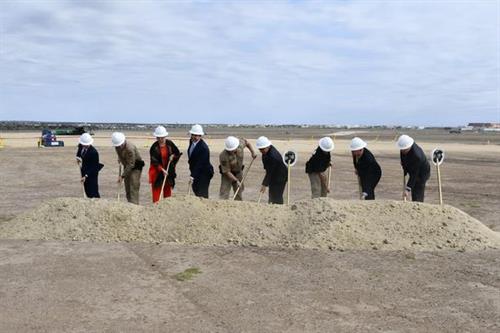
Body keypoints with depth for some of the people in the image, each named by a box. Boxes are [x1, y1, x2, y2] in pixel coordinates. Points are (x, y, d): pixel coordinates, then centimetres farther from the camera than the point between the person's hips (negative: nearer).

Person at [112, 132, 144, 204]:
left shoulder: (130, 148, -33)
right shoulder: (117, 145, -9)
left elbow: (131, 164, -31)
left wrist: (122, 176, -31)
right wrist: (120, 159, 6)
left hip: (135, 166, -8)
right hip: (127, 166, 8)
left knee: (134, 187, -15)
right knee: (127, 187, 9)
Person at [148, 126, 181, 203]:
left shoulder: (170, 144, -2)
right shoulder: (154, 147, -11)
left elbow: (178, 153, 9)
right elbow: (154, 161, -14)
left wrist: (173, 156, -13)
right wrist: (162, 170, -23)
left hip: (169, 170, 3)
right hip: (157, 171, -3)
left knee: (168, 188, 11)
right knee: (157, 189, -4)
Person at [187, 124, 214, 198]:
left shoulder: (203, 147, -24)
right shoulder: (191, 142, 3)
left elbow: (200, 164, -28)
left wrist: (192, 176, -31)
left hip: (204, 173, -9)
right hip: (195, 171, 9)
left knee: (202, 195, -10)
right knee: (196, 192, 15)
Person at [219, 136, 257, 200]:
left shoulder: (240, 143, -22)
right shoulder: (223, 156, -33)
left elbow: (247, 143, 5)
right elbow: (227, 172, -25)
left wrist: (253, 152, -2)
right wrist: (236, 181, -27)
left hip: (238, 172, 5)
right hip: (227, 174, -5)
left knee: (239, 193, 9)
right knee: (224, 193, -13)